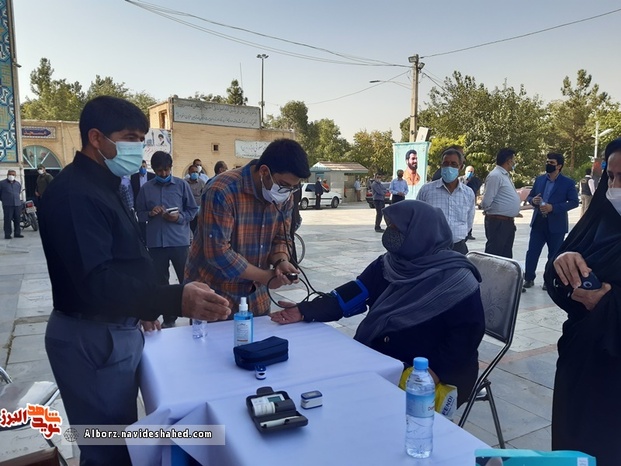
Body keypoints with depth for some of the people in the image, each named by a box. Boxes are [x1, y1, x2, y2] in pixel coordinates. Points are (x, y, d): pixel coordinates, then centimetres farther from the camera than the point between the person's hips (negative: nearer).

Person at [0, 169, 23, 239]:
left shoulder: (18, 184, 12)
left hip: (17, 204, 4)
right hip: (7, 205, -4)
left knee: (17, 219, 7)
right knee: (8, 220, -4)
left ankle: (17, 233, 15)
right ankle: (7, 234, 0)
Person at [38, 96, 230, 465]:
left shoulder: (101, 185, 13)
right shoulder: (75, 193, -22)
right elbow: (96, 280, -32)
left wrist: (142, 307, 22)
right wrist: (176, 299, -43)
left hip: (113, 329, 10)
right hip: (92, 338, -10)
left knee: (121, 435, 23)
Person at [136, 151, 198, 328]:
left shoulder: (182, 185, 2)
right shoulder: (146, 188, 5)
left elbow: (193, 210, 4)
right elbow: (139, 214, 9)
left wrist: (179, 217, -13)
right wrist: (150, 213, -11)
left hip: (179, 241, -2)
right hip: (155, 242, 2)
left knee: (186, 280, 3)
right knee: (161, 282, 11)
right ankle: (168, 318, 24)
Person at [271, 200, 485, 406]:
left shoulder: (457, 280, -13)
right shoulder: (387, 265, 2)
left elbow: (467, 334, -14)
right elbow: (352, 294, -5)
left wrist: (436, 371, -25)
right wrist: (305, 311, -17)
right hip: (380, 362, 5)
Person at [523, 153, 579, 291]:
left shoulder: (568, 182, -5)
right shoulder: (539, 179, 8)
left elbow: (574, 202, -9)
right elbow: (529, 196, 15)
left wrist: (553, 207, -20)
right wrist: (533, 200, -11)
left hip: (556, 224, -3)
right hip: (538, 222, 3)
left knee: (554, 255, 8)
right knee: (532, 252, 4)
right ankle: (529, 278, 16)